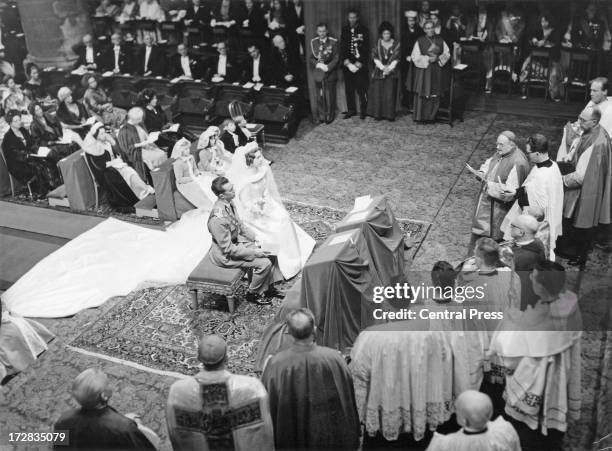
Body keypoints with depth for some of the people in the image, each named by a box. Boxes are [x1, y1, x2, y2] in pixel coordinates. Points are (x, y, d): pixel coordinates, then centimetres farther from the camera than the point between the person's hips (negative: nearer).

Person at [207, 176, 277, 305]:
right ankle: (252, 294, 10)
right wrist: (253, 252, -21)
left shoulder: (229, 203, -7)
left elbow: (240, 224, 11)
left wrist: (254, 240, 3)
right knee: (264, 263, -13)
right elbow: (228, 249, -27)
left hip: (237, 242, 9)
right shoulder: (218, 219, -34)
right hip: (225, 255, -9)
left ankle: (267, 288, 24)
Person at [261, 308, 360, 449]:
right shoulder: (334, 358, -19)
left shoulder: (275, 364, -21)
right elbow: (348, 401, -8)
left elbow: (268, 408, -9)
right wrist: (353, 441, 8)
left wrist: (272, 442, 7)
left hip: (290, 441, 0)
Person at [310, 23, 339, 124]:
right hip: (317, 73, 2)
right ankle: (321, 117, 17)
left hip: (330, 73, -2)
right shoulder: (313, 42, 6)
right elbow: (311, 58, 7)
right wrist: (318, 64, -12)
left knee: (330, 96, 2)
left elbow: (336, 58, -5)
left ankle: (330, 117, 14)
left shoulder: (333, 42, -3)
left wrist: (328, 67, -18)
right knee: (320, 96, 6)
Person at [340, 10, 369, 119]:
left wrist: (358, 64, -12)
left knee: (361, 89, -3)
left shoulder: (363, 30, 0)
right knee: (349, 89, 5)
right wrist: (348, 63, -8)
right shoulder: (344, 30, 8)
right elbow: (342, 48, 4)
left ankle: (363, 110, 10)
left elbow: (366, 49, -5)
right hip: (347, 64, 3)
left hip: (360, 64, -3)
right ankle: (351, 110, 17)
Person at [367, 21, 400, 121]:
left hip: (392, 72, -1)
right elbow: (374, 57, 0)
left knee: (390, 94, -4)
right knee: (378, 93, -2)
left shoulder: (396, 44, 4)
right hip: (379, 71, 1)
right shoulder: (377, 44, 6)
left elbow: (396, 58, -1)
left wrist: (389, 68, -13)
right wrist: (382, 67, -10)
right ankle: (378, 114, 3)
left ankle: (390, 115, 1)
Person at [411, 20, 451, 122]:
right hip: (423, 70, -3)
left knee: (435, 94, 4)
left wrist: (438, 58, -11)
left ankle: (431, 116, 14)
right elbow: (415, 57, -8)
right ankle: (420, 117, 7)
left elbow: (447, 53, 8)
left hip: (436, 71, 3)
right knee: (423, 94, -2)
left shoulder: (440, 40, 6)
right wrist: (428, 59, -15)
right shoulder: (420, 41, -4)